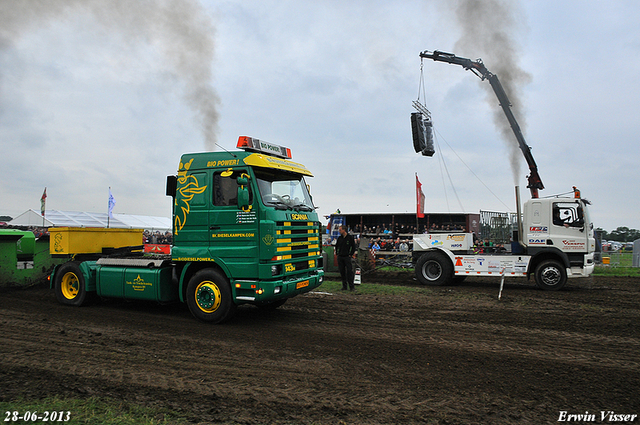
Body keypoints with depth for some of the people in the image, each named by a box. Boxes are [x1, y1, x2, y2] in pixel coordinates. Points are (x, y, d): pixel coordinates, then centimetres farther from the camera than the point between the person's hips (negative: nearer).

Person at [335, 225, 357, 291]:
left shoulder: (350, 237, -3)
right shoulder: (339, 238, 8)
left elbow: (353, 246, 2)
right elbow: (336, 246, 22)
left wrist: (351, 254, -3)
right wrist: (337, 253, 13)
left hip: (347, 257, -4)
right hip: (340, 257, 4)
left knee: (349, 271, -7)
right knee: (342, 272, 5)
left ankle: (351, 286, -2)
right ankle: (344, 286, 13)